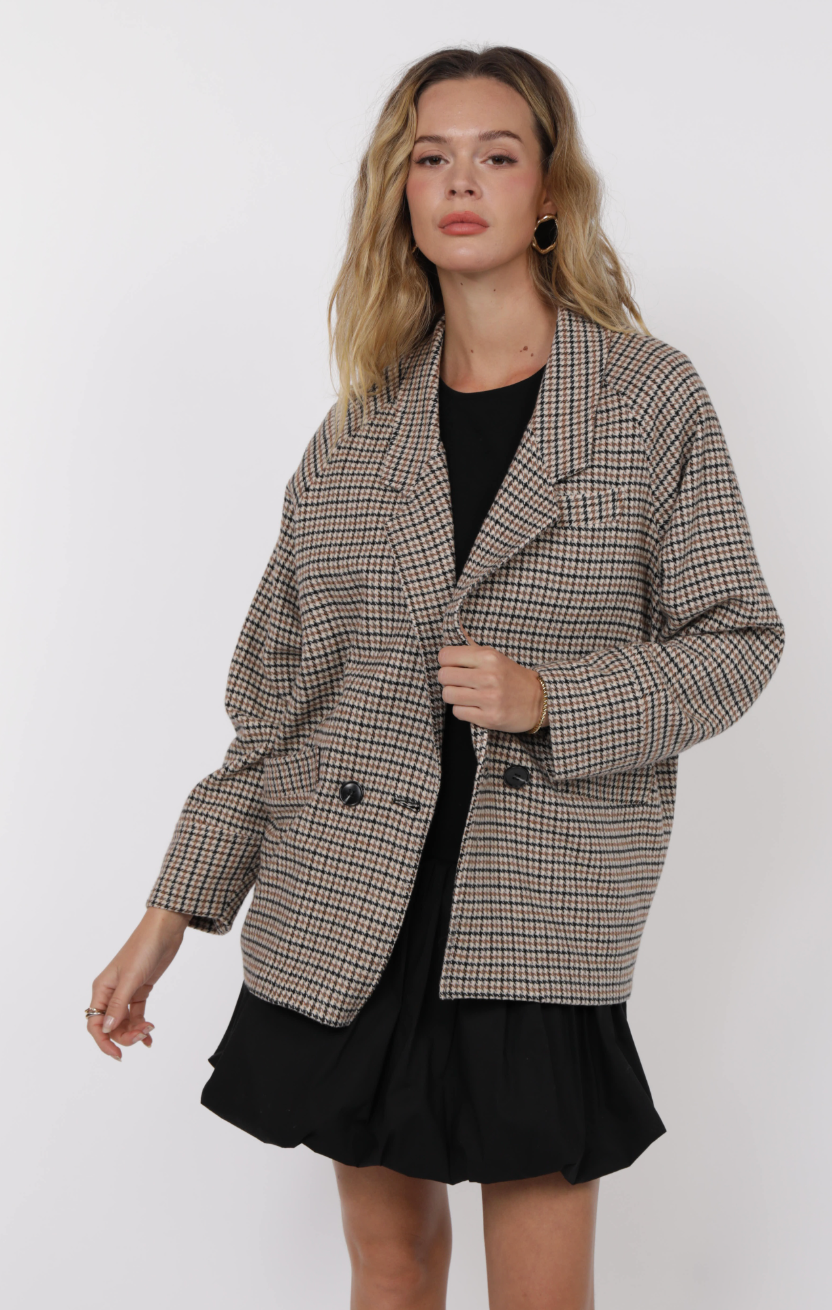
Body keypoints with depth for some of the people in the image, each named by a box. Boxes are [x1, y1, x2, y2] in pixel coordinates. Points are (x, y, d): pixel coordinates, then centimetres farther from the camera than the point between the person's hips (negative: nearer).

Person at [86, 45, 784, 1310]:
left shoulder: (651, 395, 0)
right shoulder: (361, 423, 8)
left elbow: (736, 641, 1)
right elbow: (279, 694, 9)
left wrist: (550, 699, -16)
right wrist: (173, 912, 6)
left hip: (538, 912, -3)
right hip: (347, 911, 3)